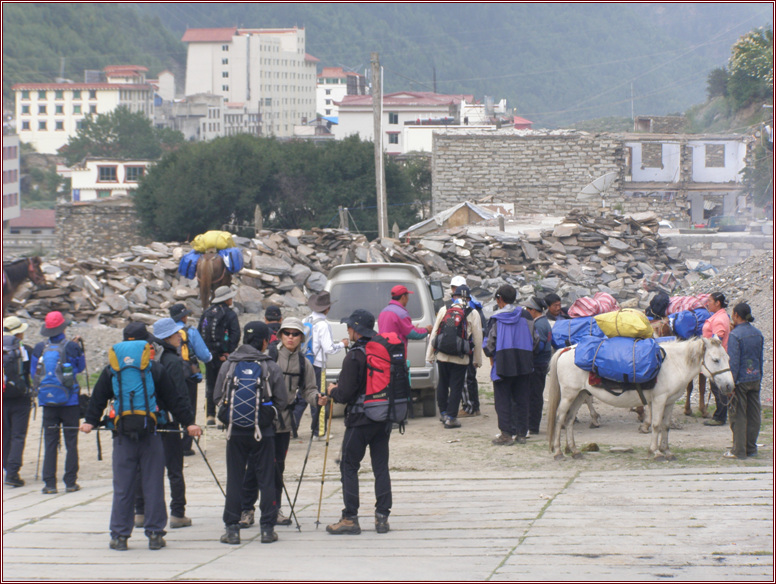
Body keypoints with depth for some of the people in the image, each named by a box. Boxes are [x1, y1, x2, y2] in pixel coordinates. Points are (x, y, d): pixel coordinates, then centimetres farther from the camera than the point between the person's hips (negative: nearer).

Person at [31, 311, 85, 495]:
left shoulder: (40, 348, -2)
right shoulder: (72, 347, -8)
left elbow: (33, 371, 9)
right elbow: (81, 367, 8)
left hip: (47, 401, 2)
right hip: (69, 401, -2)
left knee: (50, 443, 5)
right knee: (71, 443, 5)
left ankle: (49, 484, 1)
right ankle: (70, 482, 3)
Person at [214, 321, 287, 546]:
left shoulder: (229, 365, -2)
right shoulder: (271, 367, -6)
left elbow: (217, 398, 4)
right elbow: (282, 402, -3)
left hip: (235, 432, 1)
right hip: (263, 432, -1)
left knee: (234, 479, 7)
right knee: (266, 479, 6)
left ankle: (232, 529, 6)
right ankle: (267, 528, 7)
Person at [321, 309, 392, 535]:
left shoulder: (354, 356, -14)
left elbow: (345, 394, -17)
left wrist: (332, 391, 7)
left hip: (359, 419, -6)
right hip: (383, 418, 6)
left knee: (349, 467, 1)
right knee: (381, 467, 9)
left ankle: (350, 518, -1)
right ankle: (382, 517, 7)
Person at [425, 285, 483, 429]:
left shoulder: (444, 310, 3)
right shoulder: (473, 314, -1)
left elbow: (434, 332, 4)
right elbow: (478, 338, 3)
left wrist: (430, 354, 11)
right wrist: (478, 359, 12)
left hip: (442, 356, 2)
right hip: (460, 358, -2)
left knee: (442, 384, 18)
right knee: (456, 387, 4)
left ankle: (443, 412, 27)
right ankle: (451, 417, 3)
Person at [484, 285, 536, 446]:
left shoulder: (496, 318, -4)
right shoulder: (525, 315, 4)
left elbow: (489, 342, -5)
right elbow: (534, 338, 5)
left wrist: (492, 358, 10)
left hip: (503, 362, -3)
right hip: (524, 363, 3)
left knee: (503, 399, 1)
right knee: (521, 399, 9)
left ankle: (506, 434, -5)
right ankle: (521, 433, 10)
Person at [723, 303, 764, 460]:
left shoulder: (735, 335, -15)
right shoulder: (757, 334, 6)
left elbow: (733, 362, -17)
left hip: (741, 380, -7)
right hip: (755, 379, 7)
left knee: (738, 416, 1)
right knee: (753, 414, 12)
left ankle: (739, 450, 3)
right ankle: (751, 448, 18)